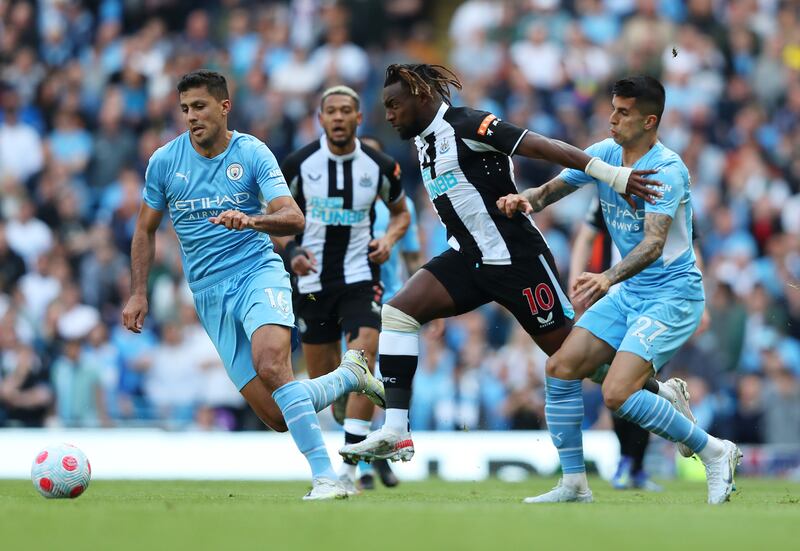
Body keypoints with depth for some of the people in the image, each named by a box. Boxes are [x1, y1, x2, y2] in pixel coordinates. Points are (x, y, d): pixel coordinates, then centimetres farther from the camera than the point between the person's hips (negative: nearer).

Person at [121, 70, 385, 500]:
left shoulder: (252, 154, -5)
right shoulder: (164, 161, 2)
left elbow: (294, 219, -14)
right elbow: (146, 229, 15)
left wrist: (251, 220, -34)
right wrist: (139, 294, 6)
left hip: (259, 272, -3)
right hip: (210, 295, 3)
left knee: (271, 364, -34)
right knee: (277, 416, -7)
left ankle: (325, 478, -31)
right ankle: (350, 375, 21)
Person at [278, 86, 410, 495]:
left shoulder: (380, 166, -2)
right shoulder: (298, 164, -4)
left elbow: (401, 212, 15)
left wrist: (389, 239, -6)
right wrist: (292, 250, -10)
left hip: (361, 276, -1)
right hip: (313, 279, 1)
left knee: (362, 363, -20)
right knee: (322, 379, 7)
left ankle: (349, 469, -20)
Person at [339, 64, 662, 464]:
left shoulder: (466, 126, -16)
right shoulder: (423, 140, 11)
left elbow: (543, 147, -22)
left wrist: (614, 175, -28)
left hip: (516, 258, -8)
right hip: (468, 259, 8)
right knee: (397, 312, -9)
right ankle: (394, 434, -13)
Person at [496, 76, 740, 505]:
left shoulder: (667, 170, -21)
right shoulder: (603, 154, 2)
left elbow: (654, 243, -33)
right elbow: (549, 191, 8)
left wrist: (607, 277, -49)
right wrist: (524, 200, -17)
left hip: (672, 295, -8)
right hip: (628, 292, 8)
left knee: (617, 394, -21)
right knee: (560, 368, -3)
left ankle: (714, 453, -4)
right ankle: (574, 485, 6)